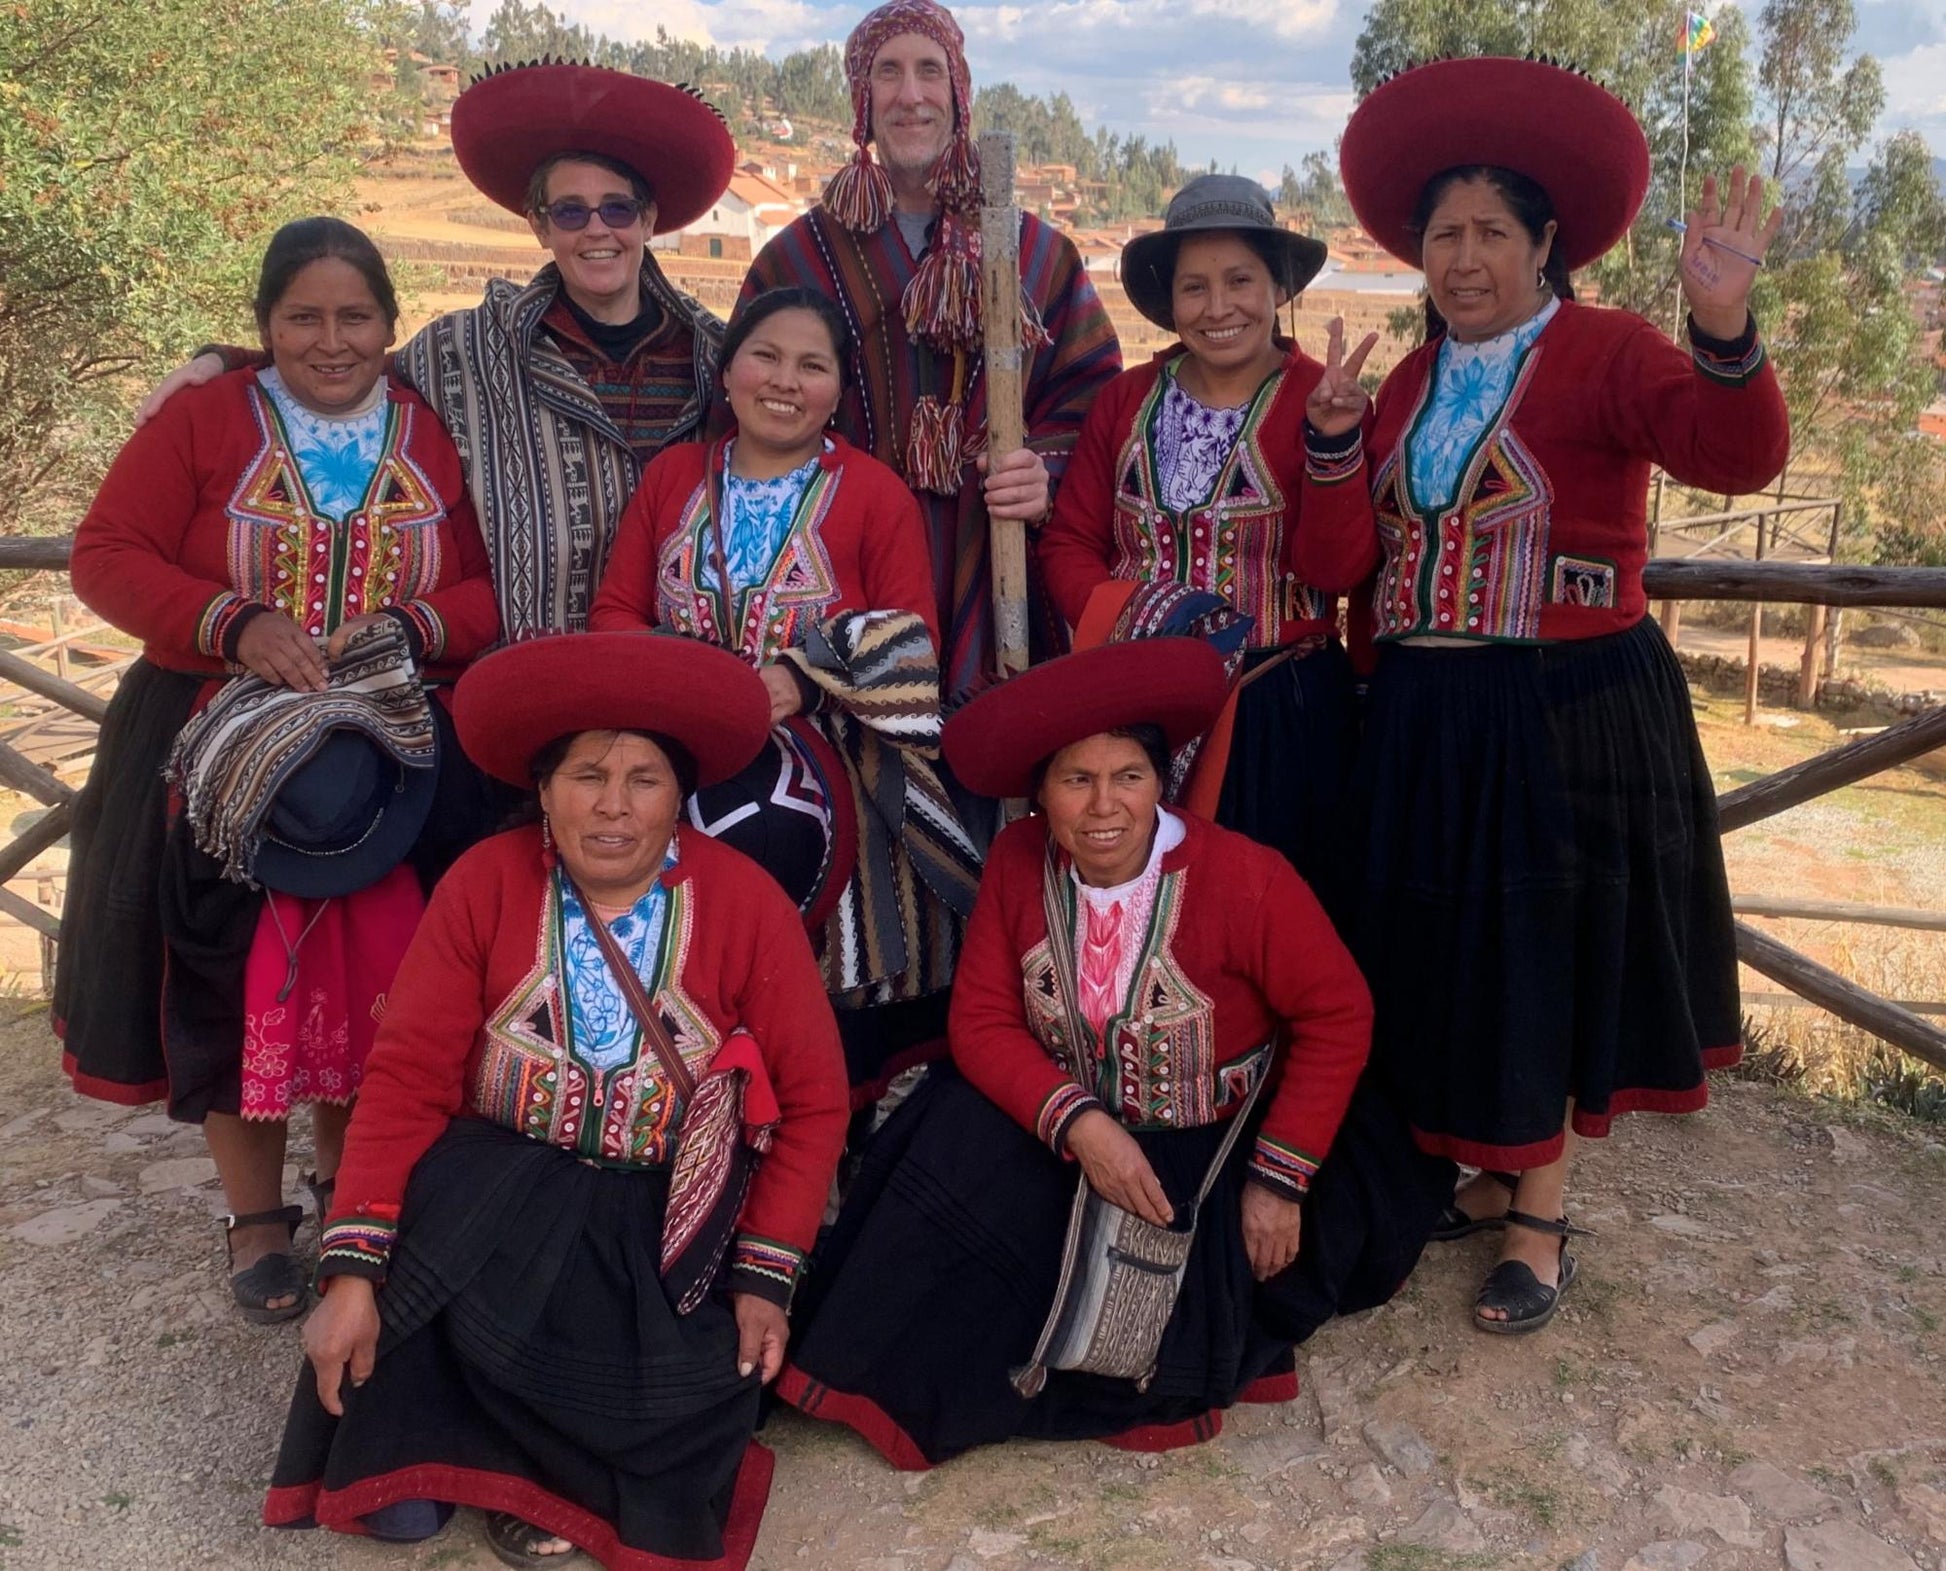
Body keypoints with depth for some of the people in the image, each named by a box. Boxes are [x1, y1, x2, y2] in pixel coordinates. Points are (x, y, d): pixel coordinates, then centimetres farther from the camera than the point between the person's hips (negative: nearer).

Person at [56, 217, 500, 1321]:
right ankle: (256, 1220, 16)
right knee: (240, 982, -1)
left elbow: (500, 588, 3)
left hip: (398, 759, 1)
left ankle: (350, 1187, 25)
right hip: (229, 752, -1)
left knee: (379, 977, 3)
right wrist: (237, 625, -17)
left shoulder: (439, 436, 6)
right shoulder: (203, 422, 2)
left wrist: (408, 628, -16)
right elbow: (105, 555, -3)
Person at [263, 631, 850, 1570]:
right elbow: (408, 1076, -9)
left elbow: (812, 1101, -3)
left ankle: (542, 1472, 13)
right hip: (497, 1187, 0)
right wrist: (352, 1269, -17)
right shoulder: (484, 883, -5)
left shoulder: (747, 904, -6)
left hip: (667, 1215, 0)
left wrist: (764, 1276, -9)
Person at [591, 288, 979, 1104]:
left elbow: (909, 646, -2)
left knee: (755, 840, -34)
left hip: (825, 745, -3)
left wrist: (800, 679, -18)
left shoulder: (876, 494, 4)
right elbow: (615, 610, 13)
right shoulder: (673, 474, 16)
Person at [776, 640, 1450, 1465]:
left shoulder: (1242, 876, -23)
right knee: (953, 1168, -23)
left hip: (1214, 1151, -3)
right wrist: (1079, 1126, -27)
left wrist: (1280, 1181, -14)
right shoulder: (1017, 863, -12)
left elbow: (1336, 1017, -14)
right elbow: (983, 1022, -10)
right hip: (1065, 1136, 3)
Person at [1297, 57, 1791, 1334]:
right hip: (1429, 722, 6)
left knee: (1549, 958, 4)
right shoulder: (1408, 387, 10)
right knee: (1453, 955, 13)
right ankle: (1497, 1174, 33)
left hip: (1571, 714, -5)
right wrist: (1335, 438, -11)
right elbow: (1337, 565, 2)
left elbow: (1739, 459, -24)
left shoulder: (1607, 353, -6)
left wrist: (1724, 328, -40)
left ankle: (1541, 1220, 19)